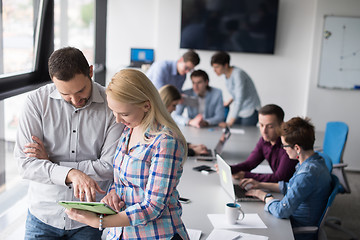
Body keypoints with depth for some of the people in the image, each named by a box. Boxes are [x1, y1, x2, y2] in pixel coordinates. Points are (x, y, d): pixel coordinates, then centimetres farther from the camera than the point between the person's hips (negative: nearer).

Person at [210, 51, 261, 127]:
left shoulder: (238, 74, -24)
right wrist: (230, 101, 4)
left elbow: (239, 100, -30)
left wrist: (230, 123, -34)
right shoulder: (227, 74, 0)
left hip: (250, 111, -7)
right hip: (237, 109, 7)